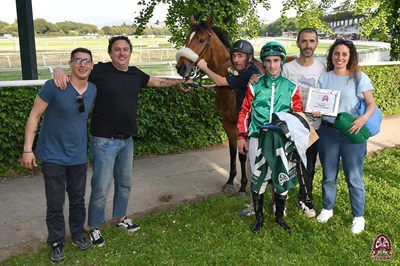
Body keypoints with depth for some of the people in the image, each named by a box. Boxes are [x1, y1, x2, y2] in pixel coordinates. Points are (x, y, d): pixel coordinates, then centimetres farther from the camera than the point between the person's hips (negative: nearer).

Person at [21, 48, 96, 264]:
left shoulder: (93, 90, -2)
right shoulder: (54, 87, -18)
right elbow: (34, 116, -12)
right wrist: (28, 149, -14)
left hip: (78, 157, 4)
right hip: (53, 156, -4)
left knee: (78, 200, 15)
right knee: (55, 203, 5)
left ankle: (78, 235, 36)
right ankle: (57, 243, 24)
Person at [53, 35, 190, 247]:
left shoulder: (136, 74, 6)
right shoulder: (100, 71, -11)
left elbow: (158, 82, 21)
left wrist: (180, 81, 25)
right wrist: (59, 71, -33)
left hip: (127, 140, 6)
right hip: (104, 141, -6)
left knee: (125, 183, 20)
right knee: (101, 188, 2)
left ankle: (121, 218, 40)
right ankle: (94, 228, 22)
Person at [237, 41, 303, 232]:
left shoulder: (291, 87, 3)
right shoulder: (255, 86, 3)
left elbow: (298, 114, 8)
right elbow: (245, 112, 7)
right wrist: (241, 136, 3)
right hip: (257, 139, 0)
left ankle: (279, 216, 29)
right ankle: (259, 217, 24)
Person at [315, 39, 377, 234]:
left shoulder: (359, 77, -2)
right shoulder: (324, 78, 6)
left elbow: (371, 104, -3)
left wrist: (364, 118, -23)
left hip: (351, 132, -3)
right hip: (327, 131, 3)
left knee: (354, 177, 2)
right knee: (328, 175, 15)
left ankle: (358, 216, 19)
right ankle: (327, 209, 33)